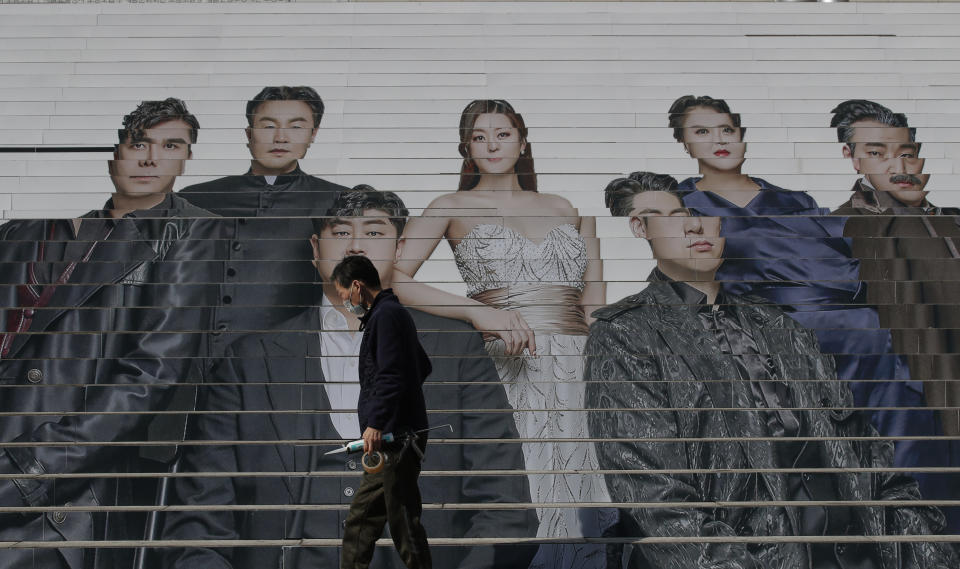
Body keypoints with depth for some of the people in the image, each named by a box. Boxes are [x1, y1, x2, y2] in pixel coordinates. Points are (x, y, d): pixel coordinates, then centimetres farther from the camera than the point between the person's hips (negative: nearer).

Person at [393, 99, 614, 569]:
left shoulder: (568, 209, 20)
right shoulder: (452, 207, 11)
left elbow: (596, 309, 17)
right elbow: (391, 279, -4)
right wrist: (478, 311, -14)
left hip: (587, 366, 3)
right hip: (515, 367, -3)